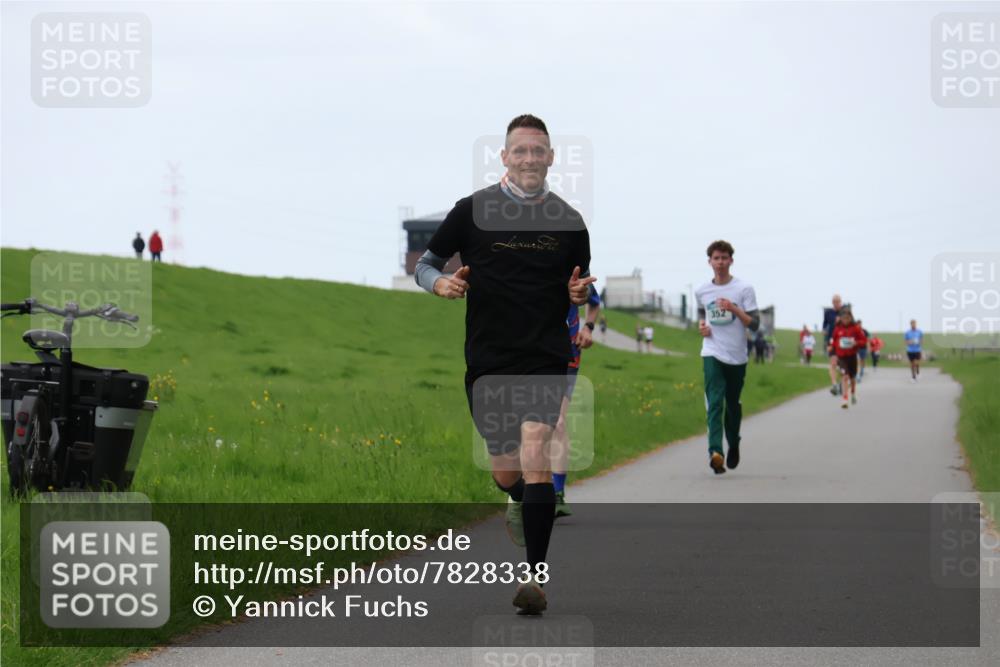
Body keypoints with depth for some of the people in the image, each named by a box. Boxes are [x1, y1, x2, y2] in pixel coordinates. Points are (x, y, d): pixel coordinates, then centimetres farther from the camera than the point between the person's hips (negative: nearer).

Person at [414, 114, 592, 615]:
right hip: (487, 362, 1)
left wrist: (581, 294, -5)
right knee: (506, 475, 8)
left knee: (534, 456, -20)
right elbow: (425, 263, 9)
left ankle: (537, 576, -18)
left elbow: (580, 286, 19)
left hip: (546, 360, -1)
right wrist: (441, 283, -14)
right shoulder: (472, 211, 0)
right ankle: (519, 502, 47)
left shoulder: (568, 221, 5)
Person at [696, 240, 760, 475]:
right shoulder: (701, 292, 6)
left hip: (737, 356, 0)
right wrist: (701, 326, 5)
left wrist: (734, 309, -19)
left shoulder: (744, 289, -3)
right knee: (714, 403, -16)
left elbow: (754, 324, -6)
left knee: (733, 405, 12)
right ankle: (715, 453, -29)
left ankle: (733, 446, 35)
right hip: (712, 354, 0)